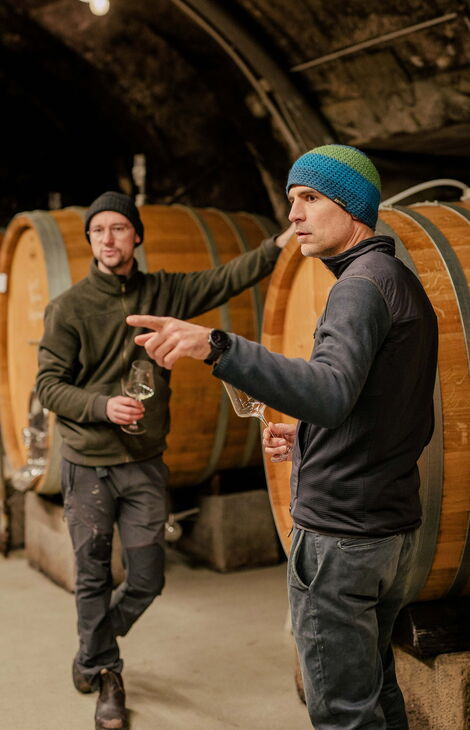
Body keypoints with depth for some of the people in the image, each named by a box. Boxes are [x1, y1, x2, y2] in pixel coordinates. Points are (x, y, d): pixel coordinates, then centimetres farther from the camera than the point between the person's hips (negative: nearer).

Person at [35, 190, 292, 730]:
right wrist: (103, 406, -22)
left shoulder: (163, 293, 3)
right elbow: (48, 385, -7)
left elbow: (228, 278, -1)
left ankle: (92, 656, 34)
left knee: (146, 580, 7)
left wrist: (281, 243, -14)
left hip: (144, 465, 3)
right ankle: (106, 676, 28)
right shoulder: (69, 307, -6)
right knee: (93, 580, 6)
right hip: (87, 466, -3)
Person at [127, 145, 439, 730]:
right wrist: (307, 439, 13)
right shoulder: (407, 286, 15)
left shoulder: (362, 284, -16)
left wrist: (217, 346, -47)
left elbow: (331, 393, -36)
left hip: (339, 535, -10)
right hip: (394, 528, 10)